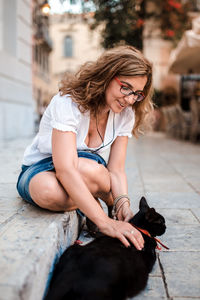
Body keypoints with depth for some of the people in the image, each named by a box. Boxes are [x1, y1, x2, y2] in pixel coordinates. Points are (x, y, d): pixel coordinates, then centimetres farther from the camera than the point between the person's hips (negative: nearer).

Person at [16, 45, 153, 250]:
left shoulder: (125, 114, -9)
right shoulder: (68, 103, -29)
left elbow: (116, 169, -12)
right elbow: (65, 169, -40)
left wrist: (123, 205, -34)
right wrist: (105, 222, -48)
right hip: (42, 168, -3)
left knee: (83, 168, -37)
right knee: (50, 191, -42)